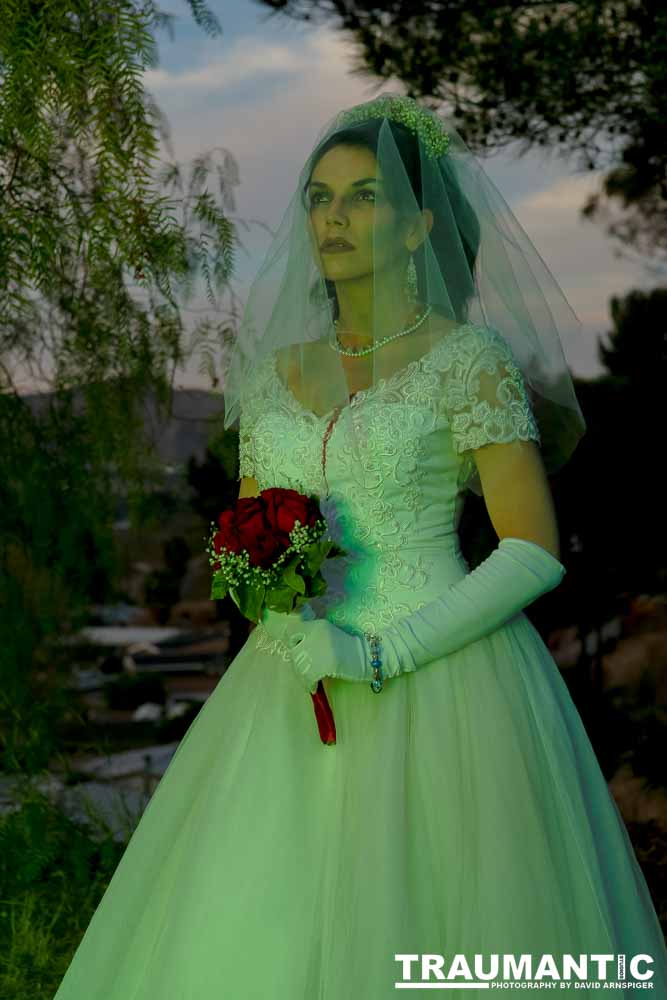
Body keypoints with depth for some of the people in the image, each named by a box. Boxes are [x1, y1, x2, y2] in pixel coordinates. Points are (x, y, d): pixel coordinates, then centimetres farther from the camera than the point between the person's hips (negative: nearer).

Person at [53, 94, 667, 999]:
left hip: (439, 686, -5)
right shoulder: (278, 371, 12)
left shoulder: (467, 356, -4)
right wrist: (293, 629, -8)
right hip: (293, 692, 5)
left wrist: (382, 657, -15)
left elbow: (534, 551, -10)